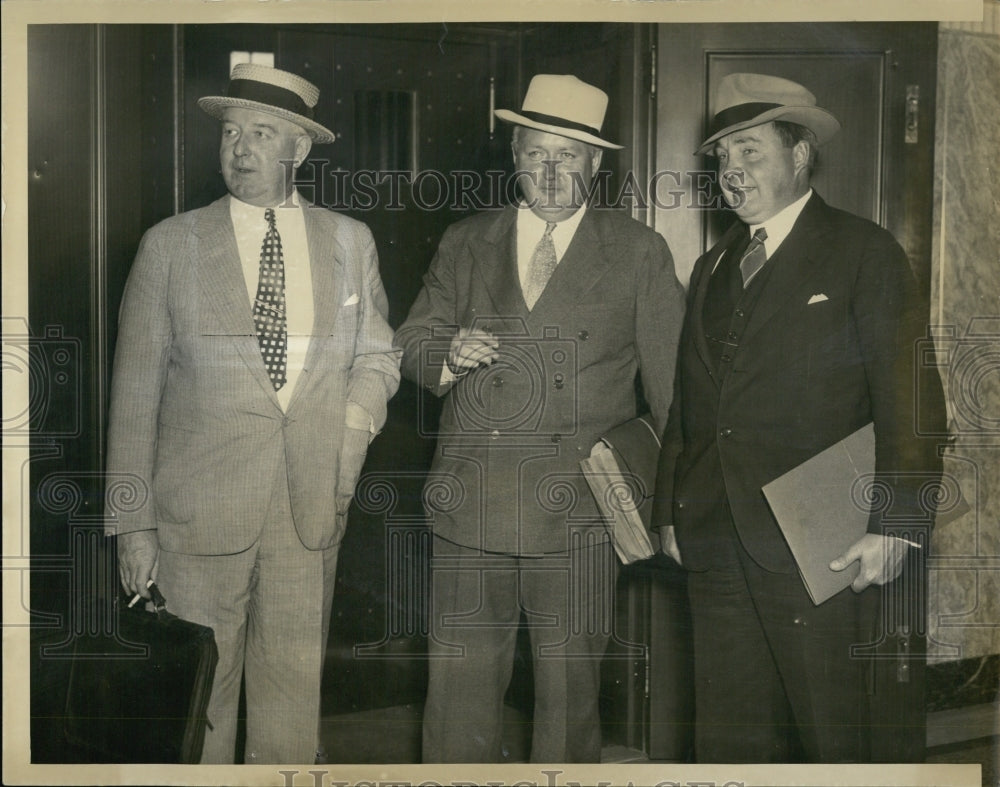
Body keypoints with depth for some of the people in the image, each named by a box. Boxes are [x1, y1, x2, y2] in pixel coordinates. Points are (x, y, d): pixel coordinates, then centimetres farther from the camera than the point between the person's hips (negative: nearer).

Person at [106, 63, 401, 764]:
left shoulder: (349, 241, 8)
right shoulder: (171, 244, 1)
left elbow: (377, 354, 18)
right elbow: (135, 392, 0)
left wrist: (358, 419, -4)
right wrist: (134, 523, -3)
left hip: (312, 505, 2)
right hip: (200, 509, -2)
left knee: (294, 682, 10)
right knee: (199, 688, 5)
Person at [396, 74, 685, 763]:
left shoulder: (640, 253, 5)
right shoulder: (465, 245, 12)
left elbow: (673, 382, 4)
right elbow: (411, 346, 13)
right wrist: (448, 357, -10)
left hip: (578, 515, -1)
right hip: (469, 508, 2)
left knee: (571, 693, 9)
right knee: (459, 694, 4)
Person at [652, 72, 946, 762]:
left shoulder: (865, 253, 0)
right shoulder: (712, 268, 19)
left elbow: (909, 398, -6)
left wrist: (894, 525, -13)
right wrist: (670, 511, 15)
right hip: (714, 546, 6)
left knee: (832, 737, 2)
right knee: (728, 740, 9)